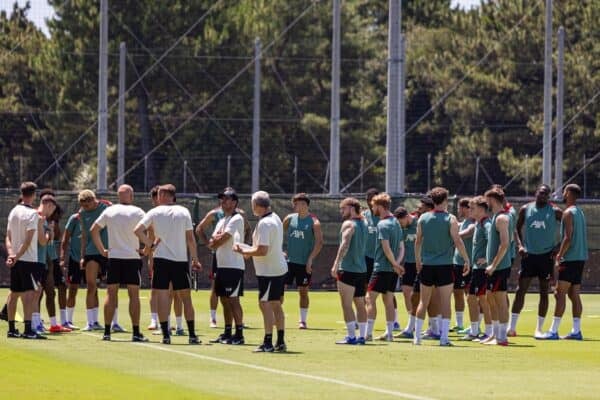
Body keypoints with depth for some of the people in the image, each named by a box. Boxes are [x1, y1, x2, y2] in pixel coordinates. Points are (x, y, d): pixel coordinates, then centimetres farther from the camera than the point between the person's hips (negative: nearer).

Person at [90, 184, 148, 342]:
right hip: (132, 258, -3)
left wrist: (102, 250, 13)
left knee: (111, 294, 6)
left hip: (113, 257, 3)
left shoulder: (109, 211, 5)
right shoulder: (137, 212, -5)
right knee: (134, 295, 1)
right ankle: (136, 332, -1)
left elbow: (93, 230, 9)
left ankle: (107, 332, 4)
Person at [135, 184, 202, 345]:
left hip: (161, 259, -1)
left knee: (162, 297, 0)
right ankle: (192, 335, 6)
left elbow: (137, 230, -9)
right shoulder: (183, 212, 2)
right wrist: (195, 259, 7)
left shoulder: (155, 212, 0)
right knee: (186, 298, 7)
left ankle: (166, 335, -6)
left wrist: (149, 244, 2)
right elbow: (190, 238, 1)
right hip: (181, 260, 1)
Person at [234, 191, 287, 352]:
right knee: (276, 304, 15)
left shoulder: (264, 224, -20)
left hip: (269, 271, -10)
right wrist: (249, 250, 16)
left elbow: (262, 250, -26)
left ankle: (268, 343, -8)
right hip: (279, 268, 10)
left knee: (265, 304, -7)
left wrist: (243, 251, -11)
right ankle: (280, 342, 19)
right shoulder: (275, 218, 11)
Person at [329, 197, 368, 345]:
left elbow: (345, 245, -21)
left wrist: (336, 264, -24)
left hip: (348, 270, -8)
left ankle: (351, 336, -9)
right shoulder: (364, 225, 15)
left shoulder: (348, 224, -9)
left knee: (346, 304, -5)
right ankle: (362, 336, 12)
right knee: (360, 304, 12)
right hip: (362, 269, 8)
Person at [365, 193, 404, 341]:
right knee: (388, 300, 11)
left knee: (370, 298, -5)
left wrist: (395, 264, -10)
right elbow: (401, 248, 13)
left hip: (382, 268, -8)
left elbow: (386, 248, -20)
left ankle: (368, 332, -9)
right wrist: (397, 263, 0)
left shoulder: (383, 225, -14)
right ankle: (389, 333, 11)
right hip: (393, 270, 9)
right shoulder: (396, 223, 13)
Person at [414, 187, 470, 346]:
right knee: (445, 301, -1)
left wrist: (418, 261, 19)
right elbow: (457, 241, -11)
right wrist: (467, 260, -4)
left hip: (427, 266, 3)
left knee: (423, 301, 12)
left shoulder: (423, 218, 4)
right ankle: (444, 337, -8)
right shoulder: (450, 219, -7)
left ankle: (417, 336, 12)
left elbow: (418, 242, 8)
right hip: (445, 265, -3)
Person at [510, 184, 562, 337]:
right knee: (521, 290, -2)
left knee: (544, 292, 3)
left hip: (546, 255, -1)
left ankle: (539, 328, 9)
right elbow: (518, 228, 11)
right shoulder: (526, 209, 3)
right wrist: (520, 245, -4)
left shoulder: (555, 212, -3)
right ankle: (512, 327, 0)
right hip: (529, 254, 1)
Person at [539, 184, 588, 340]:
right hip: (580, 257, 9)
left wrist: (559, 258, -15)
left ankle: (553, 331, -13)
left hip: (570, 259, -9)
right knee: (574, 294, 10)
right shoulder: (580, 212, 16)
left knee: (560, 293, -9)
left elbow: (568, 238, -18)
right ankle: (576, 330, 8)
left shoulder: (568, 213, -12)